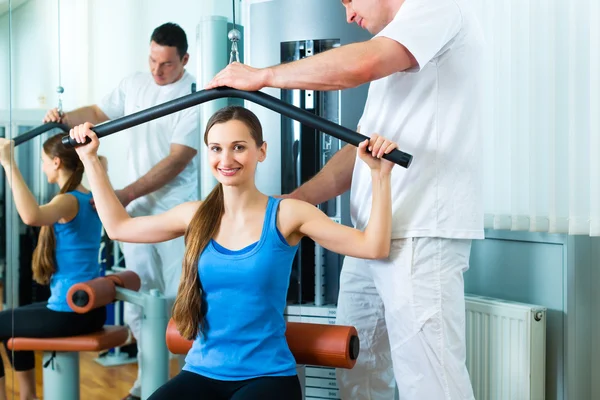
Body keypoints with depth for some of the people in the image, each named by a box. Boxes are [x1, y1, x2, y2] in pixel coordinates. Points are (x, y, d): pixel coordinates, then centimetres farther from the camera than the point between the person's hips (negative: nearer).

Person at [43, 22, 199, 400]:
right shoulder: (133, 84, 6)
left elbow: (177, 160, -18)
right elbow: (98, 113, 23)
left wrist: (125, 194, -21)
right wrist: (65, 118, 4)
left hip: (177, 212, -6)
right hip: (137, 210, 6)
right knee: (137, 299, 8)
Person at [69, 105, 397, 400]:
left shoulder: (286, 215, -4)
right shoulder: (196, 216, 7)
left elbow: (373, 247, -11)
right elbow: (119, 227, 19)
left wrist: (379, 174, -21)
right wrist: (89, 158, 20)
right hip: (201, 373, 4)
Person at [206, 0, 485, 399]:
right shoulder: (392, 58, 25)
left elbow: (358, 65, -21)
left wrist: (262, 75, -9)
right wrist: (294, 201, 11)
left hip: (421, 234, -10)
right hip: (371, 233, 10)